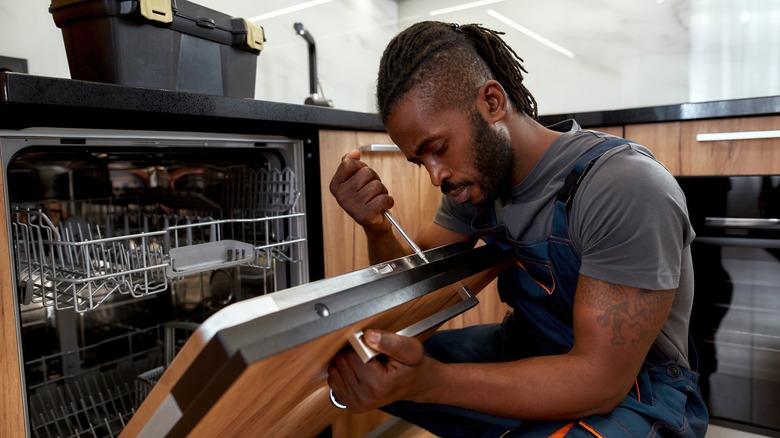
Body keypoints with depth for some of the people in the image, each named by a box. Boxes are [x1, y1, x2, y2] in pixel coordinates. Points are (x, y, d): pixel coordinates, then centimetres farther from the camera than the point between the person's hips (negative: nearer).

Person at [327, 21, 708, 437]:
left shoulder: (628, 189, -26)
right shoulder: (475, 171, -3)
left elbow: (601, 377, -27)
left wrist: (428, 380, -36)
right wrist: (376, 228, -18)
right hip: (524, 353, 7)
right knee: (355, 361, -3)